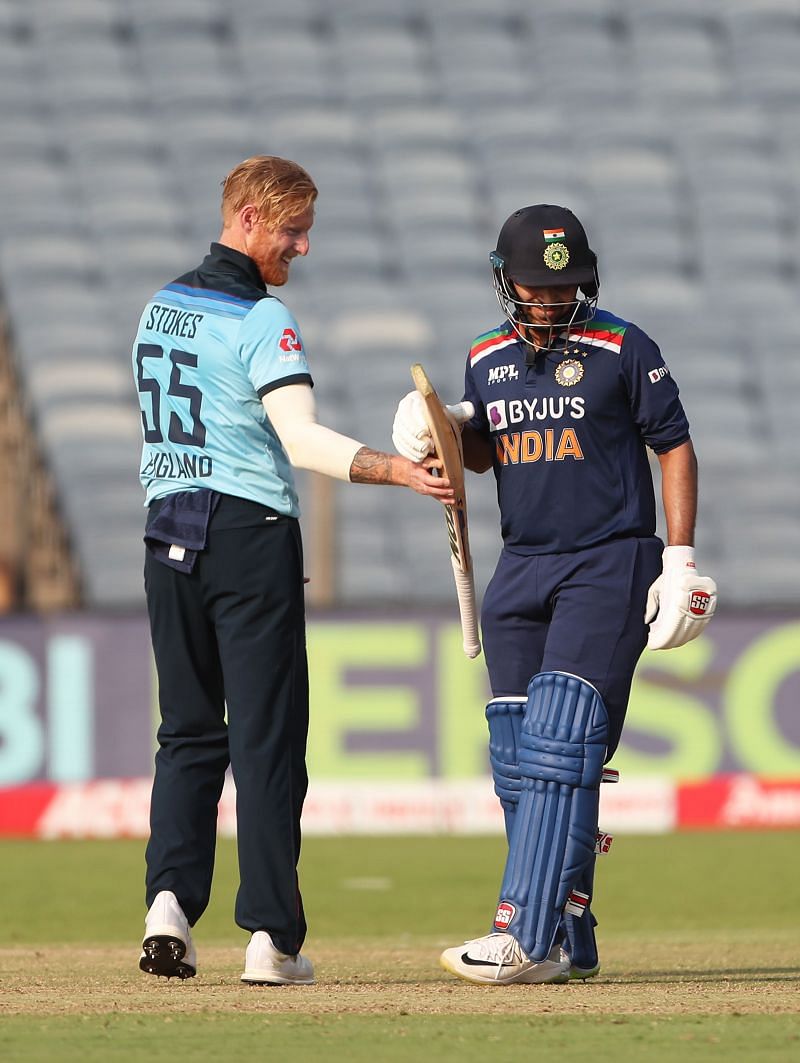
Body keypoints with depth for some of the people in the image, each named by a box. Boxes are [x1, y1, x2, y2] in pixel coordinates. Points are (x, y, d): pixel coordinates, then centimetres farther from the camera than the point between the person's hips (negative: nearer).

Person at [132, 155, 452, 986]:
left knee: (188, 732, 12)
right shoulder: (260, 318, -13)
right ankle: (270, 936, -6)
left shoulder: (159, 309, 12)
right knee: (266, 735, -3)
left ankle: (170, 900, -4)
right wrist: (397, 471, -32)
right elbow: (302, 439, -24)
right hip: (250, 534, -7)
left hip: (166, 534, 7)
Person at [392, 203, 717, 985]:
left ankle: (527, 940, -22)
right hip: (521, 569, 6)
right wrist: (435, 437, -2)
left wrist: (680, 561, -9)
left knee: (560, 742, -16)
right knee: (519, 758, 3)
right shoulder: (487, 362, 9)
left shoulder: (623, 351, -6)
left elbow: (673, 447, -3)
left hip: (610, 567, -6)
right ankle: (569, 943, 10)